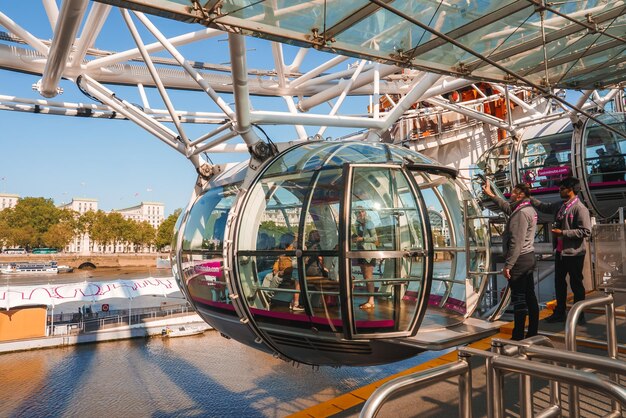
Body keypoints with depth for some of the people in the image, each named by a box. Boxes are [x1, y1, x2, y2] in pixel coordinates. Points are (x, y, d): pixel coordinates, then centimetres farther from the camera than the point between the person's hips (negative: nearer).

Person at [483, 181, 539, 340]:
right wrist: (490, 194, 34)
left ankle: (518, 337, 0)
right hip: (529, 257, 10)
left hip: (520, 260, -10)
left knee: (519, 299, -5)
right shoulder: (529, 209, 12)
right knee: (530, 296, 12)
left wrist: (508, 265, -21)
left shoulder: (521, 213, -18)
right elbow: (507, 207, 30)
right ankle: (532, 333, 20)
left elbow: (516, 242, -23)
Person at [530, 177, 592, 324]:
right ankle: (559, 313, 29)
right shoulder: (560, 205, 6)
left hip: (574, 253, -8)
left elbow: (585, 232, -21)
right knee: (559, 283, 16)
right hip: (560, 251, 8)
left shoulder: (580, 209, -17)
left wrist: (562, 232, -20)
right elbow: (544, 207, 23)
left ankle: (578, 316, 21)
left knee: (576, 284, 6)